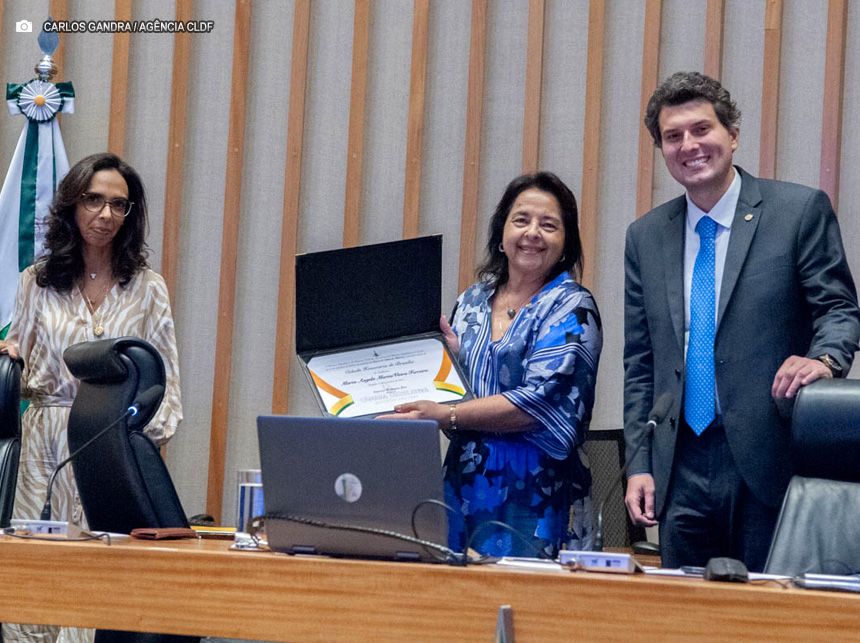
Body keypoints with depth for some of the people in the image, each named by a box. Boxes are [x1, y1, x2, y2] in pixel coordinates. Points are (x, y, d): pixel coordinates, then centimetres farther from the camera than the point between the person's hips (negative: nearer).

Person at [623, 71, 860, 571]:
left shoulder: (801, 210, 1)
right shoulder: (645, 237, 13)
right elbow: (640, 365, 14)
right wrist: (640, 464, 7)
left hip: (771, 463, -4)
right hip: (683, 470, 4)